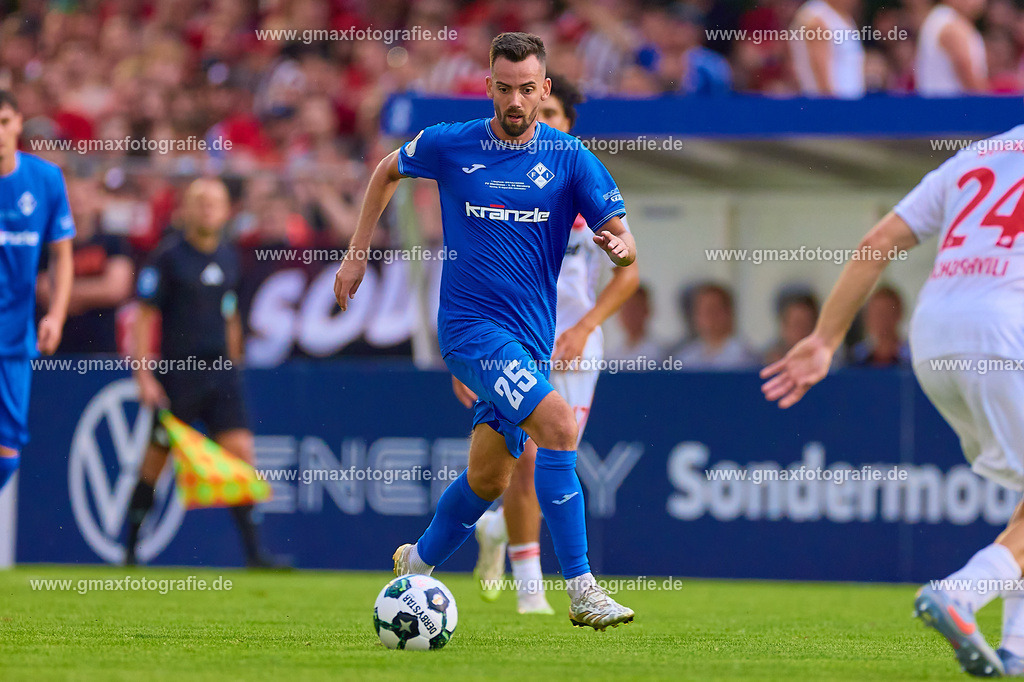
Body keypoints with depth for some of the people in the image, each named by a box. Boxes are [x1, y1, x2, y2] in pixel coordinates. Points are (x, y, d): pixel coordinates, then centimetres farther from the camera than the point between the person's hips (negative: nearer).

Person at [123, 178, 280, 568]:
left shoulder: (229, 258, 12)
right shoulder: (168, 256, -6)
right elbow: (145, 316, -7)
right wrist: (144, 375, -13)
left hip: (220, 374, 5)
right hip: (176, 373, -5)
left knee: (241, 452, -7)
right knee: (155, 461, 2)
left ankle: (253, 553, -8)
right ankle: (131, 548, 16)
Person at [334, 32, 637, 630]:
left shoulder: (570, 159, -1)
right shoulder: (450, 146, -2)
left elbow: (622, 237, -5)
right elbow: (389, 170, 17)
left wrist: (619, 244, -29)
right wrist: (357, 255, 15)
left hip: (530, 338, 4)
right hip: (471, 326, -4)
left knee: (489, 478, 14)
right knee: (558, 423, -25)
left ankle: (419, 563, 41)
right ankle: (582, 591, -26)